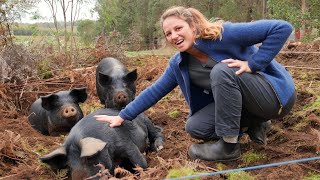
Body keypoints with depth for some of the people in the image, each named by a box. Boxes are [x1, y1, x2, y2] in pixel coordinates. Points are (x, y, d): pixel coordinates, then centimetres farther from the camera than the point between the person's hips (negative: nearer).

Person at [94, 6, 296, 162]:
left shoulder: (224, 34, -23)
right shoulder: (178, 64, -3)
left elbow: (282, 28, -24)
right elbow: (154, 91, 3)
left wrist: (253, 64, -27)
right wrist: (123, 116, 2)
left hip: (276, 93, -6)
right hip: (242, 103, 7)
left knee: (222, 71, -30)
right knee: (195, 127, -7)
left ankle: (229, 146, -19)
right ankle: (255, 124, 9)